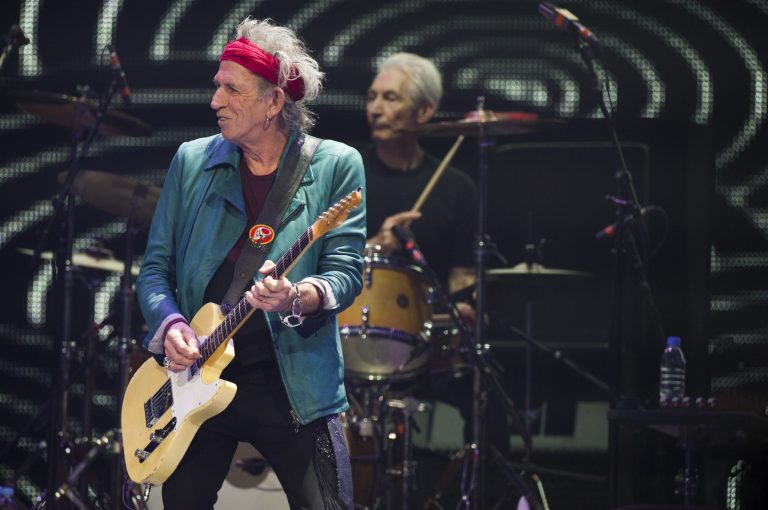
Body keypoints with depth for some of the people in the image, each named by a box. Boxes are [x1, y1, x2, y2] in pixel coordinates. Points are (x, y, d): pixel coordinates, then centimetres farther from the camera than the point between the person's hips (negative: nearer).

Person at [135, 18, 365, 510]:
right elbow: (155, 267, 8)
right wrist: (169, 323, -12)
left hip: (294, 382, -3)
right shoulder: (192, 161, 6)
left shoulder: (336, 166, -2)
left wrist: (297, 298, -29)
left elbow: (346, 272, -8)